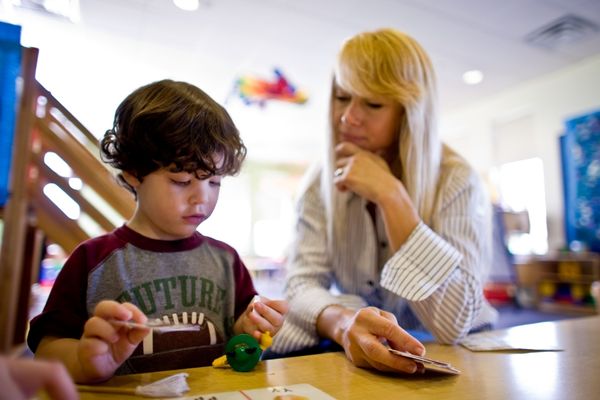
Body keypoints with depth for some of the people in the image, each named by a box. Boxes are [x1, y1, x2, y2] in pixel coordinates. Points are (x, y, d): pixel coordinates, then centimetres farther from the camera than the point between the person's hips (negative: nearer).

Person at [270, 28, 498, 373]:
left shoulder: (456, 181, -15)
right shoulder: (321, 183, -6)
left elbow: (453, 321, -24)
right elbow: (303, 285, -13)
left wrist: (390, 195, -27)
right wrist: (343, 322, -35)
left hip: (446, 356, -1)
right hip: (360, 356, 2)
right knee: (277, 362, -22)